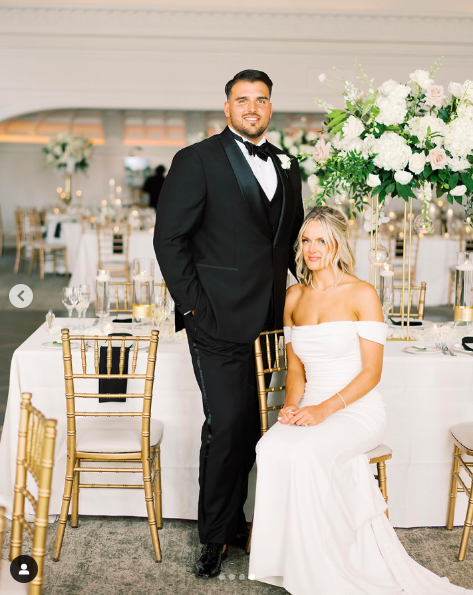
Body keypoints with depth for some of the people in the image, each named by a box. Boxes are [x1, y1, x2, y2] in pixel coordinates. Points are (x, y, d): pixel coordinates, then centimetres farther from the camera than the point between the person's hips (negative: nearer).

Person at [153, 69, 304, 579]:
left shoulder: (286, 166, 15)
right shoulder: (197, 160, -3)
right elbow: (169, 238, -7)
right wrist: (193, 307, -11)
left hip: (269, 321, 6)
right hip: (219, 322, -5)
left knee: (249, 425, 12)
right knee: (226, 426, -4)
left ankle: (232, 520, 30)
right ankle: (215, 536, 17)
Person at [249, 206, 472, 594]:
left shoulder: (362, 295, -6)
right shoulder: (294, 297, 10)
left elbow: (371, 372, -9)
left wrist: (325, 409, -19)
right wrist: (293, 405, -5)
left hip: (358, 410, -4)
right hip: (311, 410, 4)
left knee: (304, 452, -32)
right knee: (271, 448, -27)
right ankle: (292, 562, -10)